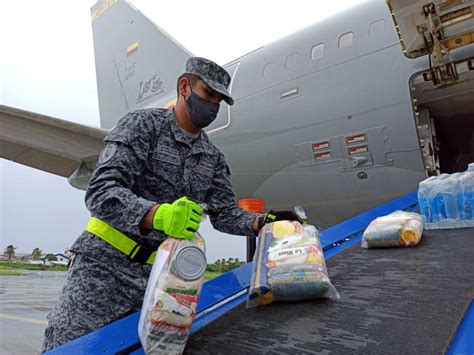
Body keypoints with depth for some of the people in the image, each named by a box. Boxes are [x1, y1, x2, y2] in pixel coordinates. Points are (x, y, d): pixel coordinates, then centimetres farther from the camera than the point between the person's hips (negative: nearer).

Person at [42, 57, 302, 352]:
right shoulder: (143, 125, -6)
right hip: (106, 264, -4)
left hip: (159, 277, 5)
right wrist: (157, 214, -37)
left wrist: (262, 222, -9)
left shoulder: (213, 158, 13)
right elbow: (102, 192, -19)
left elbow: (225, 214, 11)